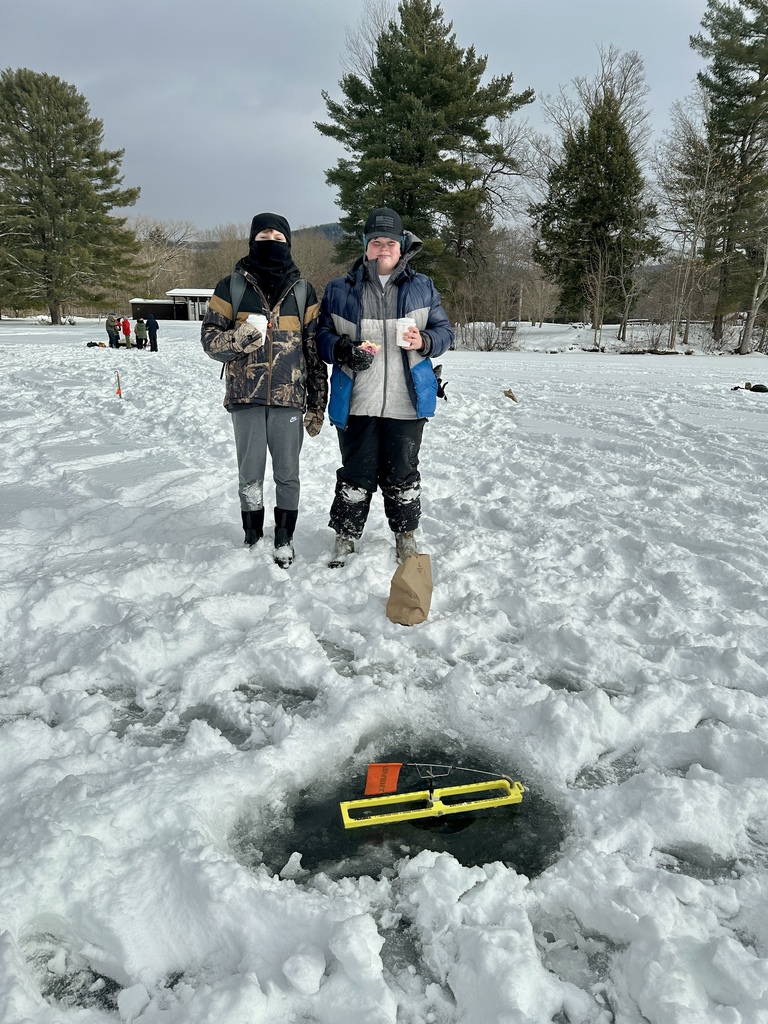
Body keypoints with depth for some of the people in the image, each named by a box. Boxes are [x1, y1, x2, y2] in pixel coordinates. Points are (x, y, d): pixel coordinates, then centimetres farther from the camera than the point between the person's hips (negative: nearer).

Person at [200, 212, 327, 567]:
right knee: (250, 474, 6)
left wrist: (317, 402, 5)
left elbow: (315, 350, 9)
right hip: (246, 395, 0)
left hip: (289, 396, 0)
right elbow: (209, 336, 5)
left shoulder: (303, 291, 9)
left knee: (287, 474, 5)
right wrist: (236, 339, -18)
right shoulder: (231, 286, 7)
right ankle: (253, 539, 20)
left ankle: (284, 539, 19)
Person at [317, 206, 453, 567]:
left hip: (406, 402, 1)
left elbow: (445, 331, 11)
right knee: (356, 474, 6)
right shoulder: (339, 290, 7)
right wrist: (343, 350, -13)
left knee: (402, 474, 10)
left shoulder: (422, 288, 9)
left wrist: (424, 341, -11)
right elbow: (322, 335, 8)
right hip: (356, 401, 0)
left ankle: (406, 534, 27)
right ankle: (345, 535, 22)